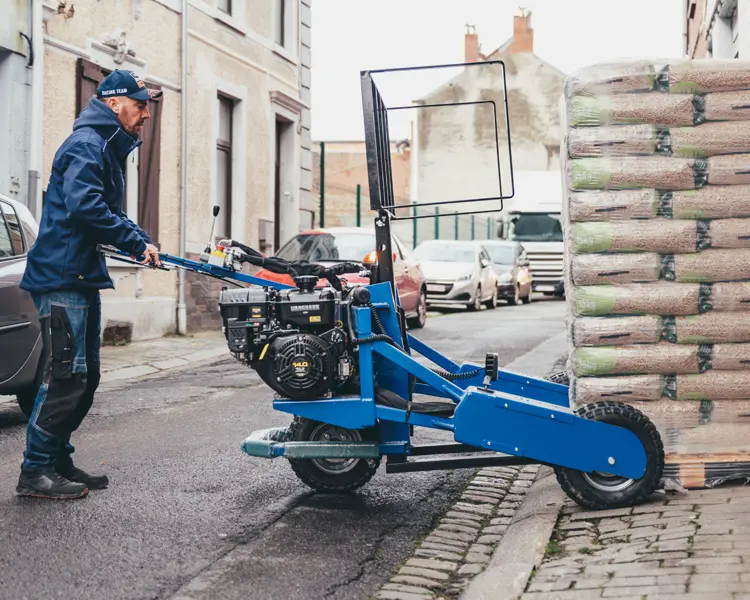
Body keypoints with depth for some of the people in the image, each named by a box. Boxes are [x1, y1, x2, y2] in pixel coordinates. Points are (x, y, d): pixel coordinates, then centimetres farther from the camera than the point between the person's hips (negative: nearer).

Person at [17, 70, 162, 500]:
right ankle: (36, 472, -2)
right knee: (66, 376, -10)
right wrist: (137, 243, -18)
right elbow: (84, 207, -25)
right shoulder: (87, 144, -12)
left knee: (86, 377, 13)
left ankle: (58, 461, 22)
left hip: (83, 278, 11)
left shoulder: (108, 148, 22)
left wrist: (144, 242, 6)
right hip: (63, 275, -11)